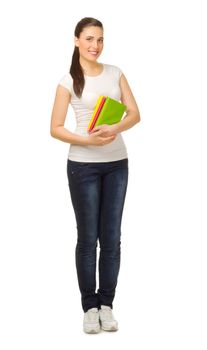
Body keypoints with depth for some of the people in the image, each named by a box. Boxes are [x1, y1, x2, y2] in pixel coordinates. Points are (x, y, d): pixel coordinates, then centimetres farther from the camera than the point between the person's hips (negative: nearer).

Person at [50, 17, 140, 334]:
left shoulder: (115, 73, 6)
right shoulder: (68, 81, -4)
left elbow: (135, 114, 0)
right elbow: (55, 128, -5)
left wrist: (115, 129, -20)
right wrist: (88, 141, -20)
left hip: (117, 164, 3)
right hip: (83, 166, -3)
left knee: (112, 237, 6)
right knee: (88, 237, 4)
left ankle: (107, 304, 17)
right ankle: (90, 307, 15)